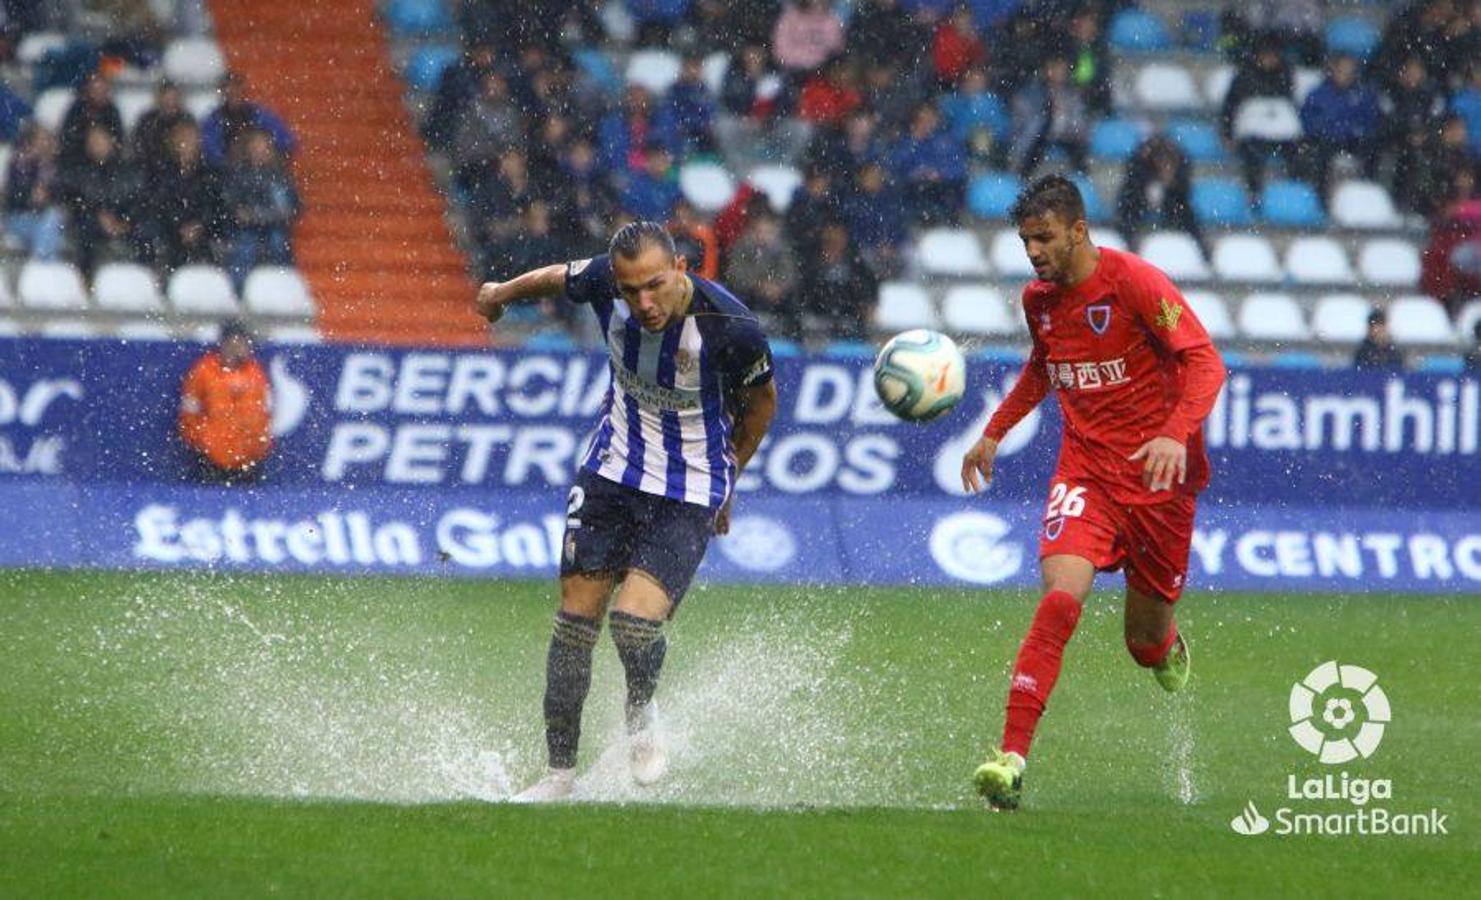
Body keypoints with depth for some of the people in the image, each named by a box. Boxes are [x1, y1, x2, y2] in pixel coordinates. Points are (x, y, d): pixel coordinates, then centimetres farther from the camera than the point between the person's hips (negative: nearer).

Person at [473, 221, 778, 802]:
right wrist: (502, 293, 30)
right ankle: (560, 772, 19)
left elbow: (762, 399, -3)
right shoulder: (605, 282, -16)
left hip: (689, 496, -4)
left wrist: (726, 478, 9)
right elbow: (559, 278, 10)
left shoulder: (729, 326, -24)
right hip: (612, 472, 4)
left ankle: (641, 714, 13)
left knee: (635, 621, -21)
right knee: (575, 620, 3)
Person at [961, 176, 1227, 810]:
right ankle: (1011, 757, -29)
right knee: (1061, 597, -23)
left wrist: (1177, 434, -32)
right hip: (1085, 471, 3)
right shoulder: (1038, 299, 4)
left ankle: (1168, 646, 49)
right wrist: (994, 434, 22)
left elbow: (1205, 364, -16)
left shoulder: (1137, 284, -14)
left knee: (1146, 644, 7)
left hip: (1157, 477, -3)